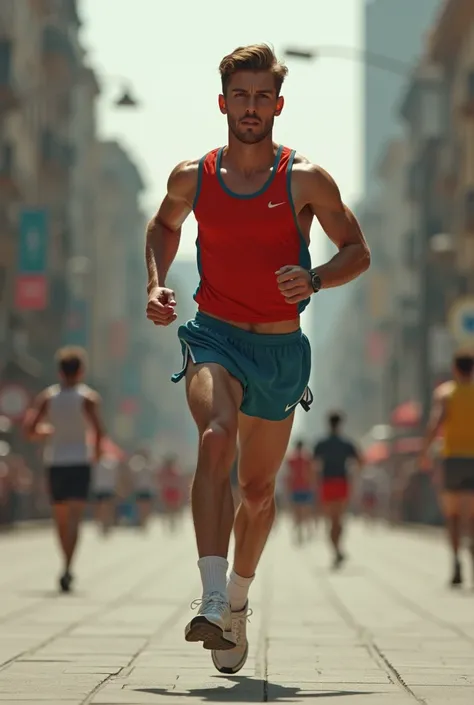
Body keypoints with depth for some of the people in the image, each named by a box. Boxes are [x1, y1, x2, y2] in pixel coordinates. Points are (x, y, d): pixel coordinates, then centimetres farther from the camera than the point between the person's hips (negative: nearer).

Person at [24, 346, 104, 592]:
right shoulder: (88, 397, -3)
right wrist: (97, 451, 3)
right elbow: (98, 429, -15)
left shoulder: (47, 397, 4)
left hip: (54, 463, 3)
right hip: (79, 461, -3)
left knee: (61, 518, 16)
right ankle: (67, 569, -25)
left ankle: (67, 567, 24)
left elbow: (30, 429, -4)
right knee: (74, 518, -10)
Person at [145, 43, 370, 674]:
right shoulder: (192, 178, 1)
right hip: (213, 338, -1)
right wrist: (156, 285, 5)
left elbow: (357, 251, 2)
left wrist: (315, 279, -18)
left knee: (258, 491, 12)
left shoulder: (306, 180, -4)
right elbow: (163, 226, 22)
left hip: (280, 349, 1)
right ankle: (213, 604, -40)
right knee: (216, 438, -31)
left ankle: (237, 600, 39)